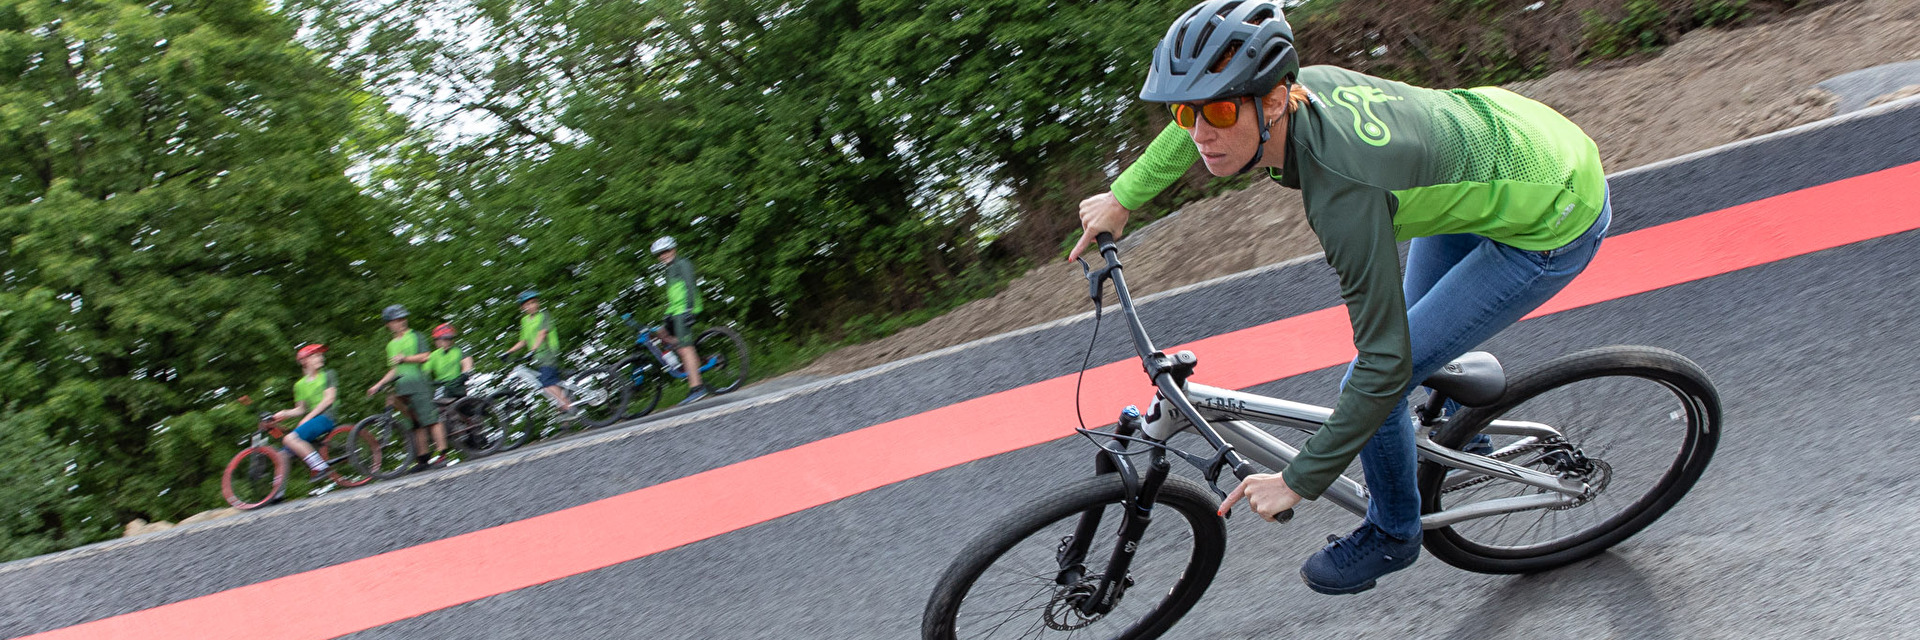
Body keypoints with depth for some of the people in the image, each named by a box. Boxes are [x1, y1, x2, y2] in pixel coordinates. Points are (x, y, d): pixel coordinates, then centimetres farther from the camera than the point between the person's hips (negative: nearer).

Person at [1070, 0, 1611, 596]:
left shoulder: (1345, 195, -38)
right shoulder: (1305, 82, -17)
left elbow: (1386, 367, -32)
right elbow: (1199, 122, 8)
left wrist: (1299, 481, -22)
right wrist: (1123, 197, 10)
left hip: (1551, 224, -8)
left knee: (1372, 387, -6)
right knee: (1412, 317, 27)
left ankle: (1392, 533, 21)